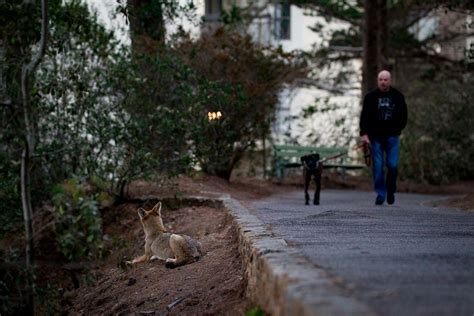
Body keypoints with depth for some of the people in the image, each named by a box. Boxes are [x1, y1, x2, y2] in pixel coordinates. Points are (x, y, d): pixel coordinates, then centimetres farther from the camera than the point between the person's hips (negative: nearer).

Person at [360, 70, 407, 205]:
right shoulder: (370, 97, 2)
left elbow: (403, 115, 14)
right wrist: (364, 133, -12)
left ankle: (391, 190, 15)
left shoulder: (398, 96, 6)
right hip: (376, 137, 0)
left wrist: (398, 130, 5)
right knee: (378, 167, -3)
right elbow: (364, 116, -1)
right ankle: (380, 194, 6)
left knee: (393, 165, -6)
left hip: (392, 137, 1)